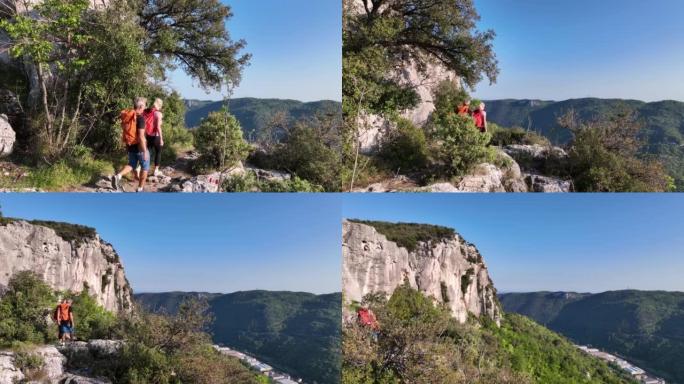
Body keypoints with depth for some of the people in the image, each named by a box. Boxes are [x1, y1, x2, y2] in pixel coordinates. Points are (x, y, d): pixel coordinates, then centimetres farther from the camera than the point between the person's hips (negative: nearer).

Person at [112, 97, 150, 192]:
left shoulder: (126, 116, 1)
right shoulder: (140, 118, -21)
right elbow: (141, 136, -25)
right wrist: (145, 151, -21)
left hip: (130, 146, 7)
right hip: (139, 146, -7)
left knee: (132, 164, 23)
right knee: (145, 167, 13)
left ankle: (118, 176, -2)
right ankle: (140, 189, 16)